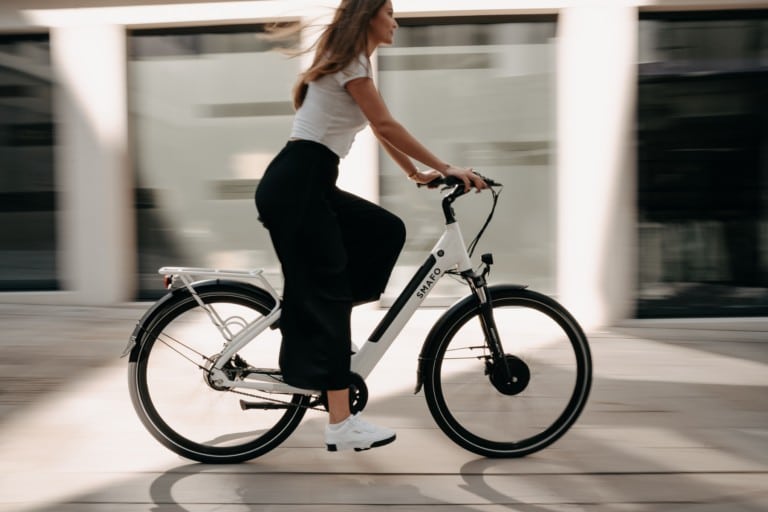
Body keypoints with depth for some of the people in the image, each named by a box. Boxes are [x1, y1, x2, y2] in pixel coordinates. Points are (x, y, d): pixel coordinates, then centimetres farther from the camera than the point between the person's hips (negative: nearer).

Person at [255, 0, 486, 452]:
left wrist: (416, 172, 25)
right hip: (296, 186, -9)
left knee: (387, 231, 7)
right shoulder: (350, 60, -8)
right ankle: (342, 425, -2)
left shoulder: (351, 62, 22)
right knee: (325, 295, -9)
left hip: (310, 185, 9)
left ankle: (327, 330, 11)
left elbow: (379, 131, 24)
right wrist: (446, 167, -11)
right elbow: (387, 125, -14)